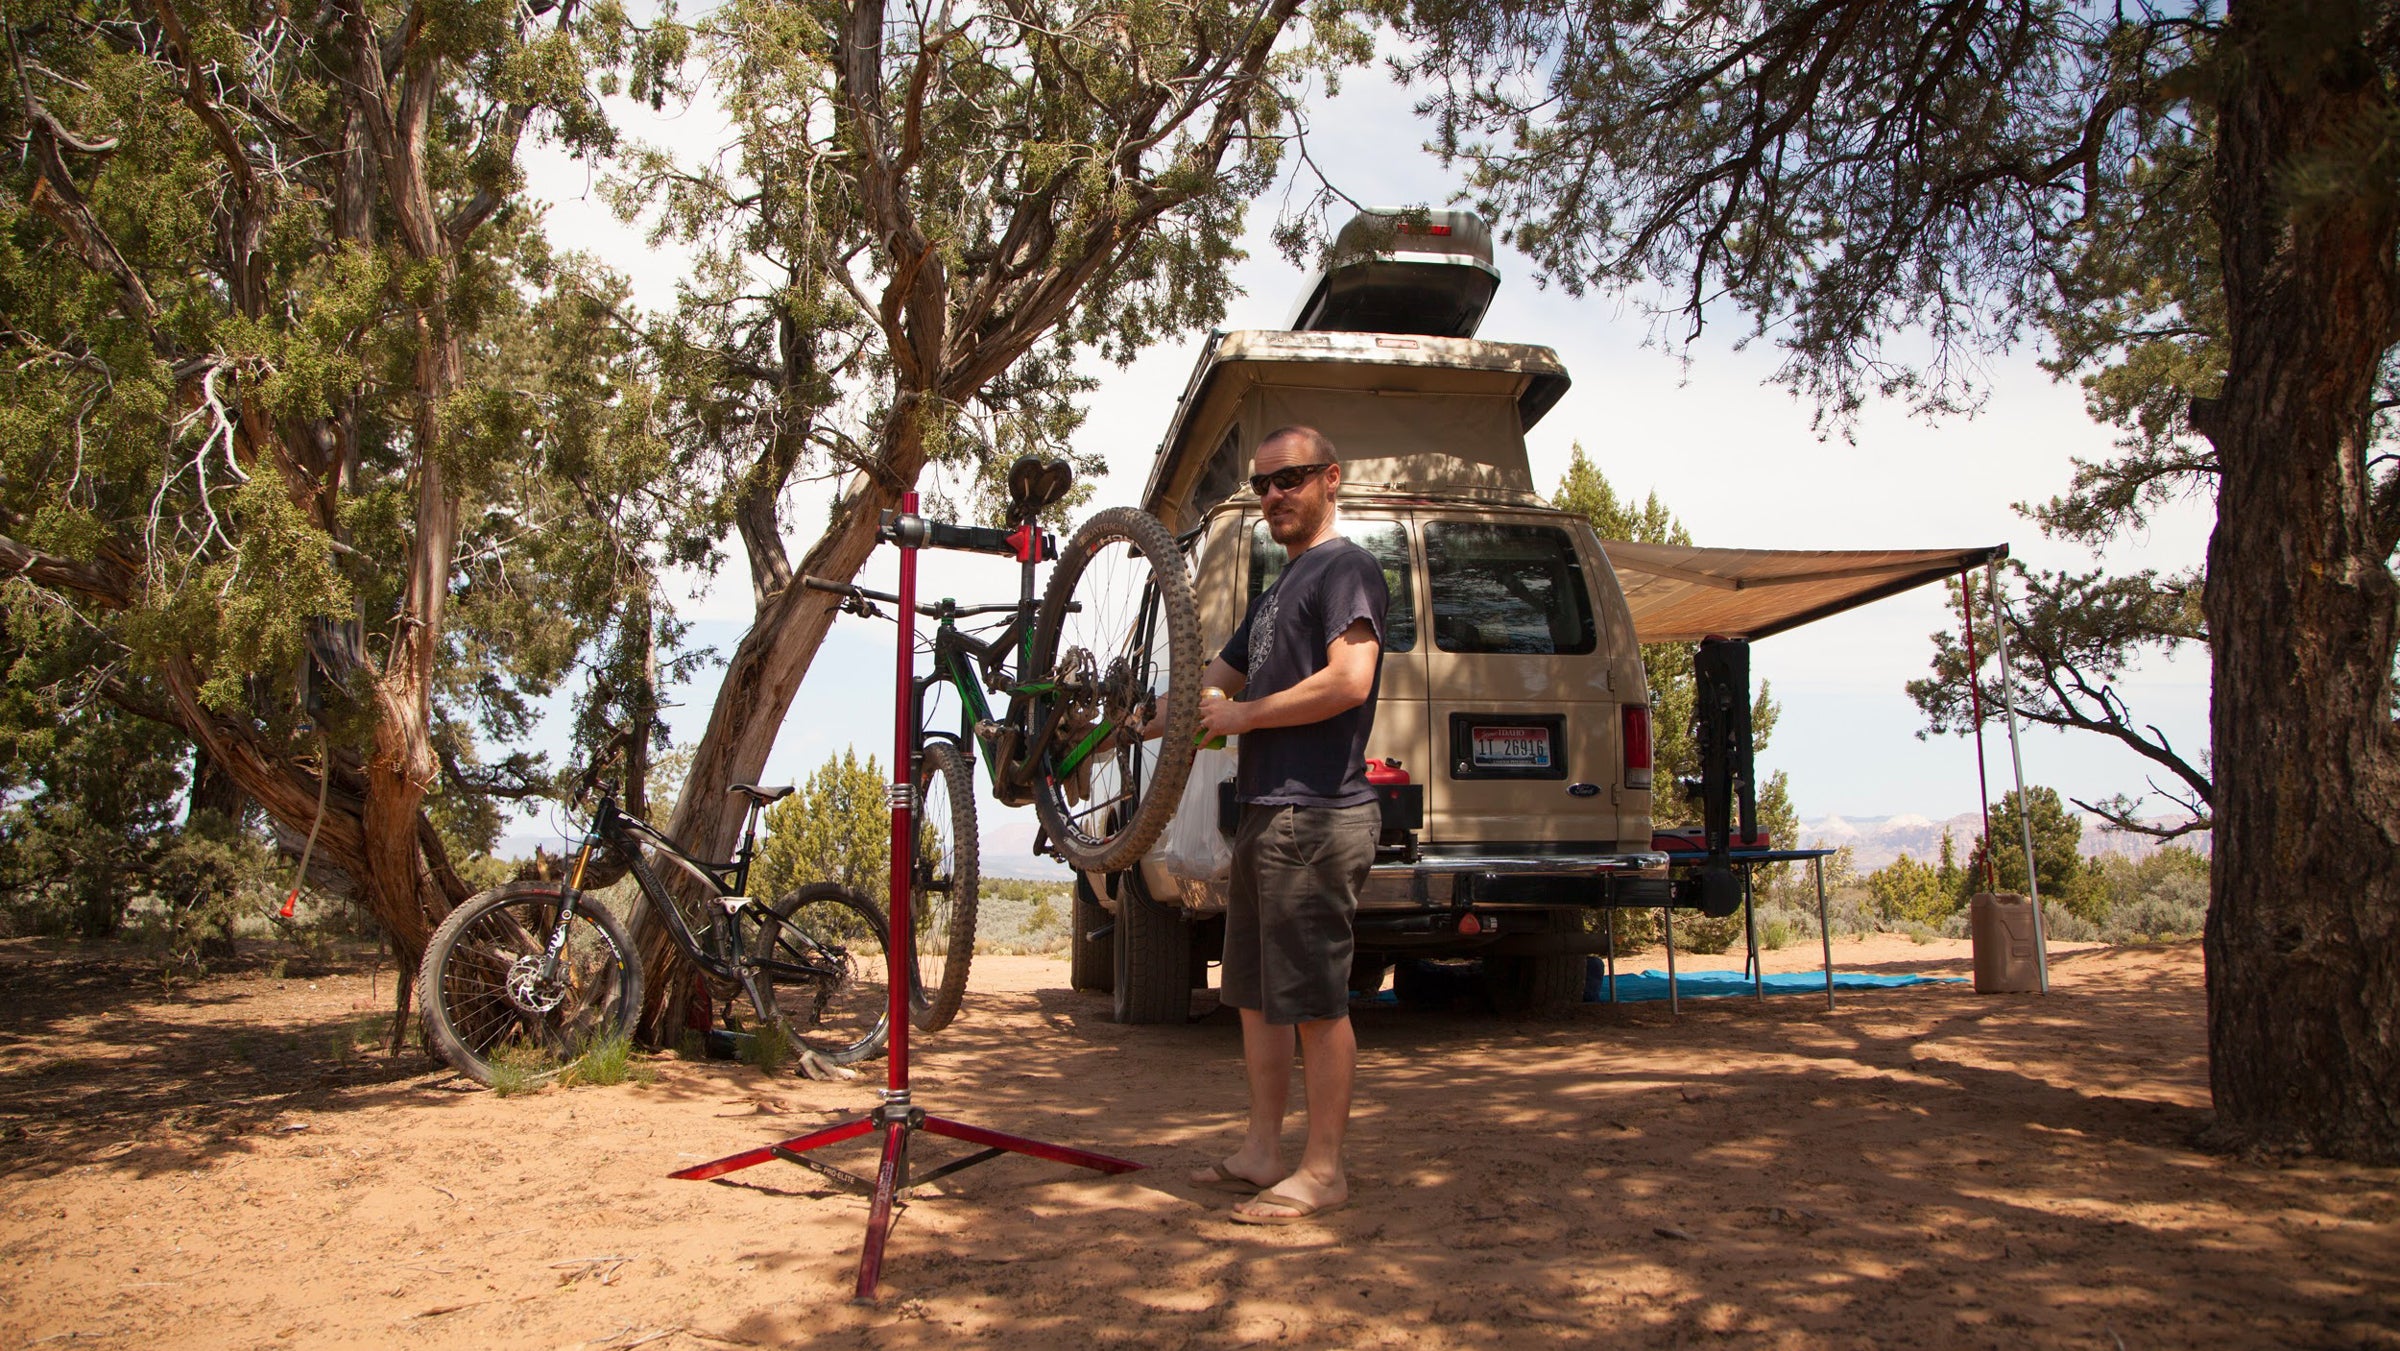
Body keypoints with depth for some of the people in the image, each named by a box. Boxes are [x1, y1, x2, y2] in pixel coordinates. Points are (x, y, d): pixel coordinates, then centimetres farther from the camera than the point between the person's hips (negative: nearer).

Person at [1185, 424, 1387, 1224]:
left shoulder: (1345, 568, -7)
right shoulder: (1281, 589, 23)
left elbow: (1349, 681, -22)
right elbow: (1209, 688, 28)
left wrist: (1243, 716, -13)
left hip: (1315, 819, -10)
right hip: (1265, 814, 10)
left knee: (1313, 1001, -5)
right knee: (1254, 995, 14)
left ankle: (1323, 1171, 2)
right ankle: (1262, 1150, 23)